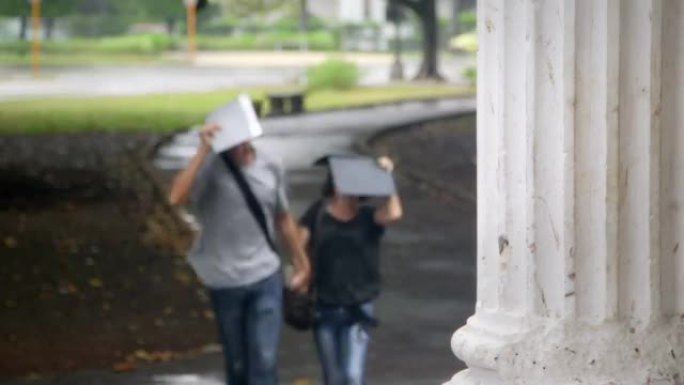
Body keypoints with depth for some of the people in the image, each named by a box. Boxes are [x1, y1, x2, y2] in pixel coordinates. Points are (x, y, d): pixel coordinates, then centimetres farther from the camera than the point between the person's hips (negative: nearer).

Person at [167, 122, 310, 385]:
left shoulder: (270, 168, -2)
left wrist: (301, 262, 19)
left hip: (265, 277, 2)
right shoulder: (209, 166, -14)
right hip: (224, 281, -2)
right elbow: (176, 197, -33)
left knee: (265, 360, -6)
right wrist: (203, 150, -33)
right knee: (237, 361, 12)